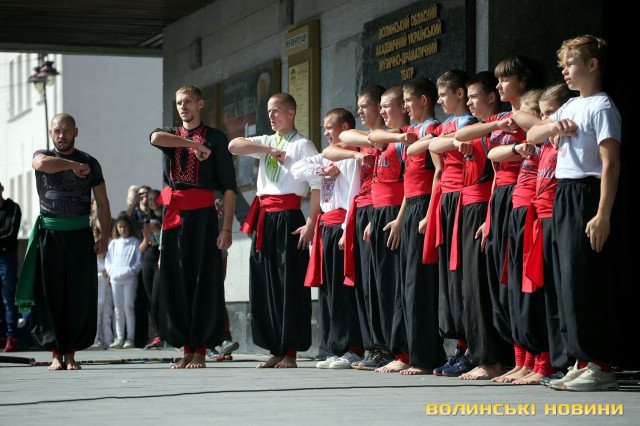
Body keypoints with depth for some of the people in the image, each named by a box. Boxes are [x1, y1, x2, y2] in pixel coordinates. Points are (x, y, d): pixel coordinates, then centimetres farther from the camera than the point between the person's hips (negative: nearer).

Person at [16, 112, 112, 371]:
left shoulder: (90, 163, 9)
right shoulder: (43, 156, 6)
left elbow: (102, 202, 9)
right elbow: (42, 163, -20)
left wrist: (105, 235, -2)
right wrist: (73, 165, -30)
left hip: (80, 234, 1)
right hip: (49, 233, -1)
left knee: (80, 296, -4)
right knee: (50, 295, -3)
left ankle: (71, 354, 3)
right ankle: (56, 354, 2)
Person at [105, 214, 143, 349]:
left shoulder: (135, 243, 3)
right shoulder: (113, 243, 14)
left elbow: (139, 262, -2)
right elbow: (108, 261, 12)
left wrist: (128, 272, -14)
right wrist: (112, 272, -5)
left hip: (130, 279, -4)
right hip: (115, 279, 4)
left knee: (128, 308, -7)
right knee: (118, 309, 4)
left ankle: (130, 338, -4)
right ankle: (119, 338, 5)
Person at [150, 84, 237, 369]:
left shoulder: (215, 138, 6)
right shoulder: (170, 134, 18)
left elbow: (229, 186, 1)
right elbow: (155, 138, -9)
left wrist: (227, 228, -8)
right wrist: (193, 144, -10)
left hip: (202, 213, -4)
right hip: (173, 213, 4)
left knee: (204, 280, -6)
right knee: (176, 281, 2)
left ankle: (201, 350, -3)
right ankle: (186, 349, 7)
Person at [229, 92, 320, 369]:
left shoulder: (303, 145, 1)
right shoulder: (266, 142, 19)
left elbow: (316, 186, -7)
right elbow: (233, 146, 3)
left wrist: (310, 223, -16)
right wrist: (269, 149, -7)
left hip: (287, 217, -6)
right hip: (263, 218, 6)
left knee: (290, 284, -6)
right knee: (263, 283, 4)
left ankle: (290, 353, -4)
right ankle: (276, 351, 10)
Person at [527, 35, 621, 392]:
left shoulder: (602, 107, -10)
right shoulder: (570, 107, 17)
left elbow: (611, 163, -16)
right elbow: (533, 136, 25)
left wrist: (603, 215, -23)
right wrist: (552, 126, 1)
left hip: (587, 195, -9)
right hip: (564, 196, 9)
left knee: (584, 280, -10)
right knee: (568, 279, 8)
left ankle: (602, 366, -7)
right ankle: (583, 362, 13)